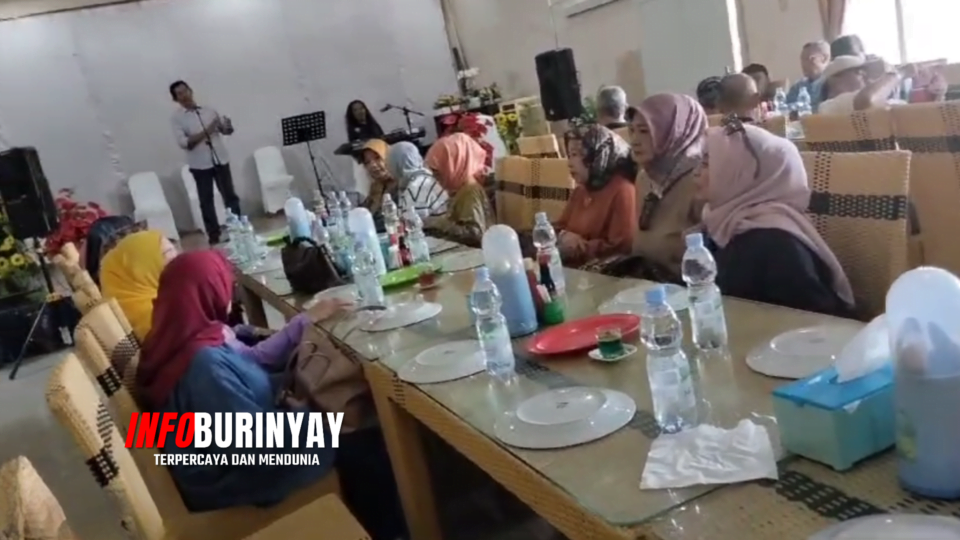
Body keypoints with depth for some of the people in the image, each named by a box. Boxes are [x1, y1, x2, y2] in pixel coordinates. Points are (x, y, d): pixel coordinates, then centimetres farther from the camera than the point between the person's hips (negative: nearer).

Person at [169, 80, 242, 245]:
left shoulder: (209, 110, 9)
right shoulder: (177, 118, 0)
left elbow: (227, 131, 12)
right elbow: (183, 142, -11)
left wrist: (227, 125, -11)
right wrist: (205, 132, -18)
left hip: (220, 160, 2)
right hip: (199, 164, -2)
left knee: (230, 195, 7)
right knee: (206, 201, 4)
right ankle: (214, 236, 11)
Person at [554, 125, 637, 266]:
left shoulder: (622, 190, -13)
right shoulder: (580, 190, 15)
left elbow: (621, 248, -19)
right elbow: (559, 227, 18)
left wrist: (580, 248, -12)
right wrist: (562, 237, -5)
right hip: (570, 267, 7)